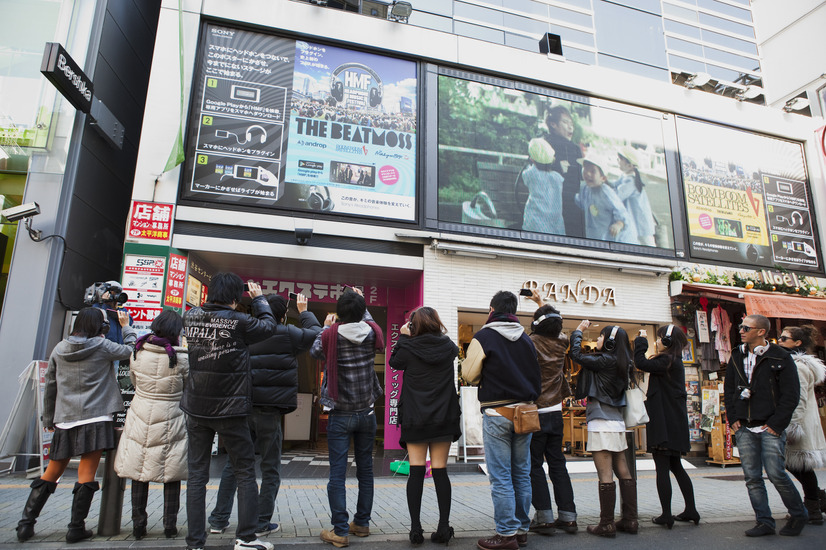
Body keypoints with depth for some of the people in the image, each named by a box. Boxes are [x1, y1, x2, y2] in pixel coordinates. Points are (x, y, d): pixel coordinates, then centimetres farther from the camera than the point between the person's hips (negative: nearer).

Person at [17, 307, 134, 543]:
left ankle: (26, 523, 21)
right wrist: (126, 326, 20)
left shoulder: (59, 349, 9)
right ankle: (76, 528, 6)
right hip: (94, 418, -5)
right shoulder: (101, 346, -6)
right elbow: (130, 350, 8)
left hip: (65, 420, 5)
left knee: (52, 473, 18)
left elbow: (50, 386, 14)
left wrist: (49, 419, 23)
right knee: (86, 475, 1)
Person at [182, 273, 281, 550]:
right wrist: (258, 297, 12)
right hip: (230, 411, -4)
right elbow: (268, 325, 1)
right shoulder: (239, 322, -16)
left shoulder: (191, 317, -3)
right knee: (245, 473, 10)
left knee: (197, 474, 12)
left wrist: (216, 300, 17)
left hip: (196, 409, 4)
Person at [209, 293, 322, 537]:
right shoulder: (289, 335, -7)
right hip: (269, 410, -4)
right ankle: (261, 524, 16)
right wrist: (303, 311, 23)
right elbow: (315, 332, 8)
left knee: (234, 464, 16)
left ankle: (219, 519, 24)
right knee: (270, 469, 9)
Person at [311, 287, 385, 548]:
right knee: (365, 469, 14)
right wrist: (361, 303, 26)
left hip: (340, 415, -3)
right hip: (367, 413, 3)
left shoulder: (331, 335, -12)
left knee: (337, 473, 1)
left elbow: (315, 351, 7)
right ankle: (362, 523, 25)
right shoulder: (372, 333, -5)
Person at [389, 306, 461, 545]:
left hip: (415, 418, -2)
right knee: (440, 471, 6)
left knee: (416, 471, 3)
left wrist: (403, 337, 14)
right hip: (444, 418, 2)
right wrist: (425, 337, 19)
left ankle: (415, 528, 4)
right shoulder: (448, 347, -2)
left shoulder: (409, 347, -9)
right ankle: (444, 527, 8)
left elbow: (394, 362, 10)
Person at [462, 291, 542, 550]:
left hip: (497, 414, -6)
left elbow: (469, 375, -4)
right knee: (522, 475, 12)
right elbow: (536, 377, 16)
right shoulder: (526, 339, 10)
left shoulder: (483, 337, -8)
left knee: (501, 477, 0)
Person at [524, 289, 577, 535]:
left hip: (534, 412, -5)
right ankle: (568, 516, 15)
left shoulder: (531, 343, -14)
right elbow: (556, 322, 22)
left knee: (534, 465, 3)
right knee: (557, 464, 13)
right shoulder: (561, 342, 2)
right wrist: (540, 302, 35)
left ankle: (544, 517, 4)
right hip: (555, 411, 5)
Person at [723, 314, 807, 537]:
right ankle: (764, 522, 13)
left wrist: (776, 423, -11)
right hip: (744, 428, 5)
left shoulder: (780, 358, -5)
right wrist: (732, 418, 7)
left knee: (776, 474, -5)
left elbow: (791, 395, -7)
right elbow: (729, 389, 17)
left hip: (770, 428, -5)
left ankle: (798, 515, 20)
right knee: (752, 477, 4)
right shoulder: (737, 356, 11)